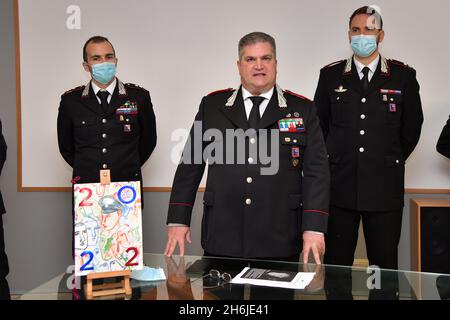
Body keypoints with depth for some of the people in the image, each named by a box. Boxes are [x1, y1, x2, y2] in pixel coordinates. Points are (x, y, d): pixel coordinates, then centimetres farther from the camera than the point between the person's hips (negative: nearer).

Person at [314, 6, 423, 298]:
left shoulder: (403, 76, 2)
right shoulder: (331, 75, 5)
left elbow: (412, 127, 11)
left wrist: (390, 160, 13)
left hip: (384, 187, 0)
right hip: (340, 186, 1)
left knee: (385, 265, 7)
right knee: (336, 264, 8)